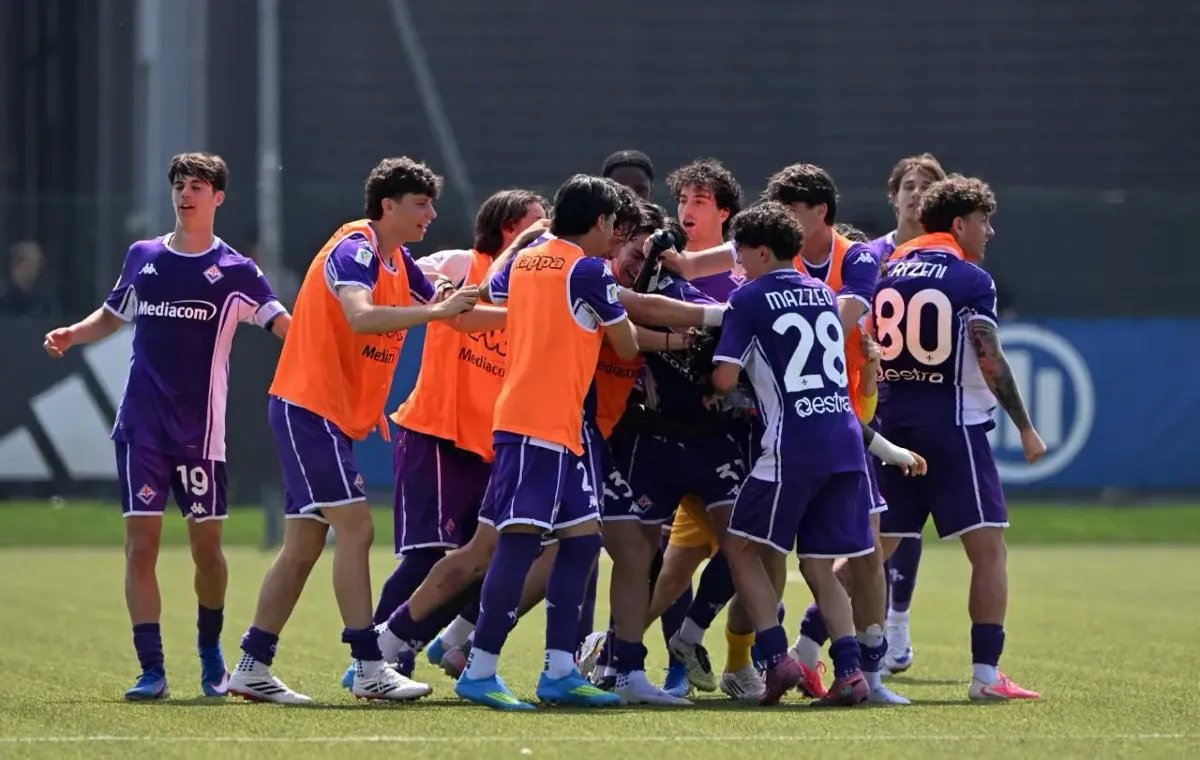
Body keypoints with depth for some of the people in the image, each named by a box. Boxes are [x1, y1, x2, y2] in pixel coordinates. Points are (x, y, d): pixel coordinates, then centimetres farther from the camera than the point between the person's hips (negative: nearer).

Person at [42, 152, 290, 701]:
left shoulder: (234, 271, 0)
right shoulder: (142, 257, 9)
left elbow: (286, 326, -3)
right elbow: (113, 315, 23)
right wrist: (72, 335, 5)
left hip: (201, 429, -2)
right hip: (141, 424, 2)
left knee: (206, 545, 4)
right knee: (141, 542, -7)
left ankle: (211, 656, 28)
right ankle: (152, 671, -5)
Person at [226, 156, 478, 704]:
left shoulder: (397, 261, 13)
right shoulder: (354, 250, -15)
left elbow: (441, 305, 22)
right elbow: (360, 317, -33)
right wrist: (437, 311, -37)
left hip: (330, 415, 10)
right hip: (309, 406, -10)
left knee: (304, 545, 9)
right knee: (355, 528, -14)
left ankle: (252, 668, 13)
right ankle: (369, 668, -16)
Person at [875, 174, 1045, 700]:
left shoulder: (886, 270, 9)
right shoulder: (970, 280, -7)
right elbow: (991, 362, -11)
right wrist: (1025, 427, -3)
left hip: (891, 420, 6)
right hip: (952, 422, -6)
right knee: (988, 550, -2)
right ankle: (985, 673, -9)